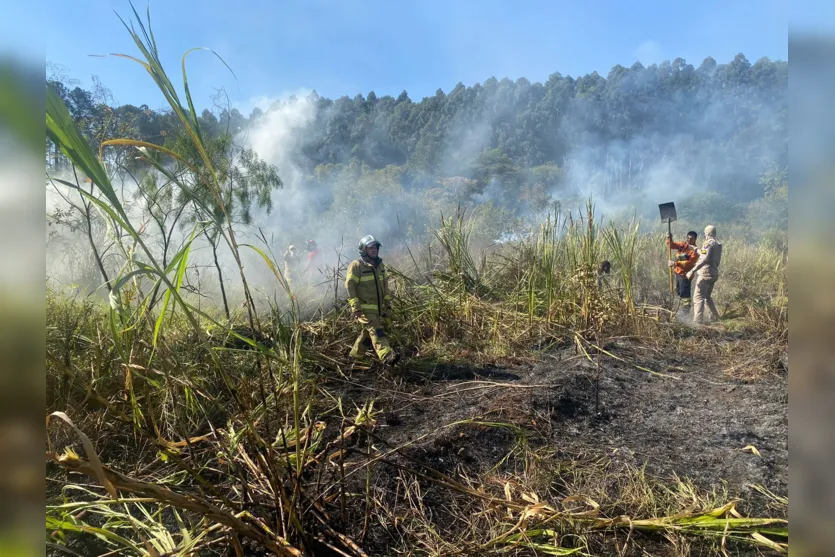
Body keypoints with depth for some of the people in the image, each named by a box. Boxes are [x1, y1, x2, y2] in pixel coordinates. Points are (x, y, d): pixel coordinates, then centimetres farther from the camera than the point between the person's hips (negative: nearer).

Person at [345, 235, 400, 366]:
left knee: (367, 332, 15)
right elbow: (349, 285, -13)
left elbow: (385, 285, 22)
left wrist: (388, 303, 18)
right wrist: (355, 306, -20)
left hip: (378, 308, 8)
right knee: (376, 331, -21)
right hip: (364, 308, -8)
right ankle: (387, 357, -33)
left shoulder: (380, 265, 14)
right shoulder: (356, 265, -10)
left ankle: (356, 355, 32)